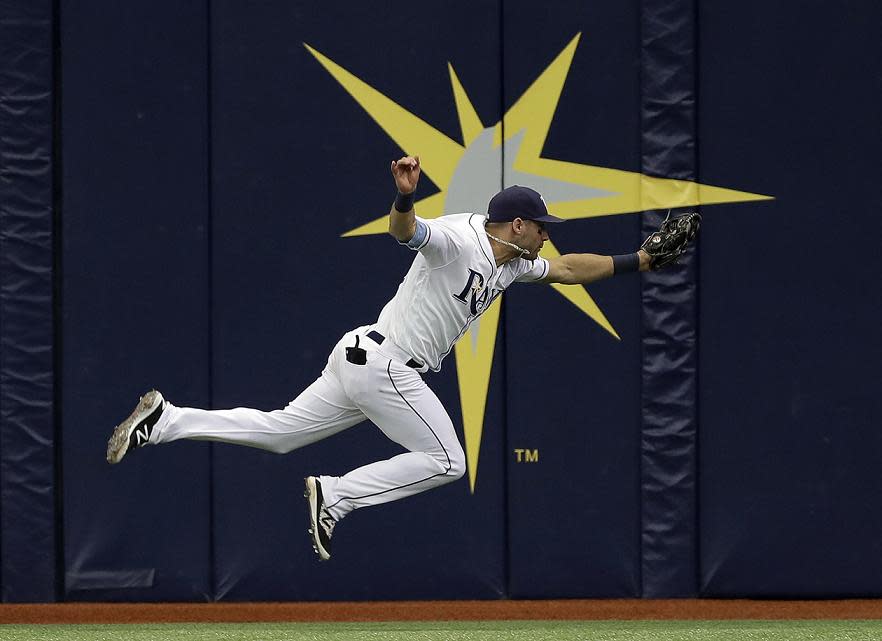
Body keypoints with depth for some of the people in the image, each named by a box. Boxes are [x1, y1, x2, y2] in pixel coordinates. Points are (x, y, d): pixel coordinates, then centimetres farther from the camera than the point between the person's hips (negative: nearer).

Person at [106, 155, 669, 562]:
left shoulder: (513, 265, 13)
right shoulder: (459, 240, -15)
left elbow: (566, 269, 25)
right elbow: (404, 231, -32)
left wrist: (636, 262, 20)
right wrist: (405, 196, -54)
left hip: (361, 361, 9)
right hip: (384, 364, -9)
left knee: (278, 433, 12)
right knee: (446, 462, -5)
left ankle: (167, 420, 10)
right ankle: (335, 495, -6)